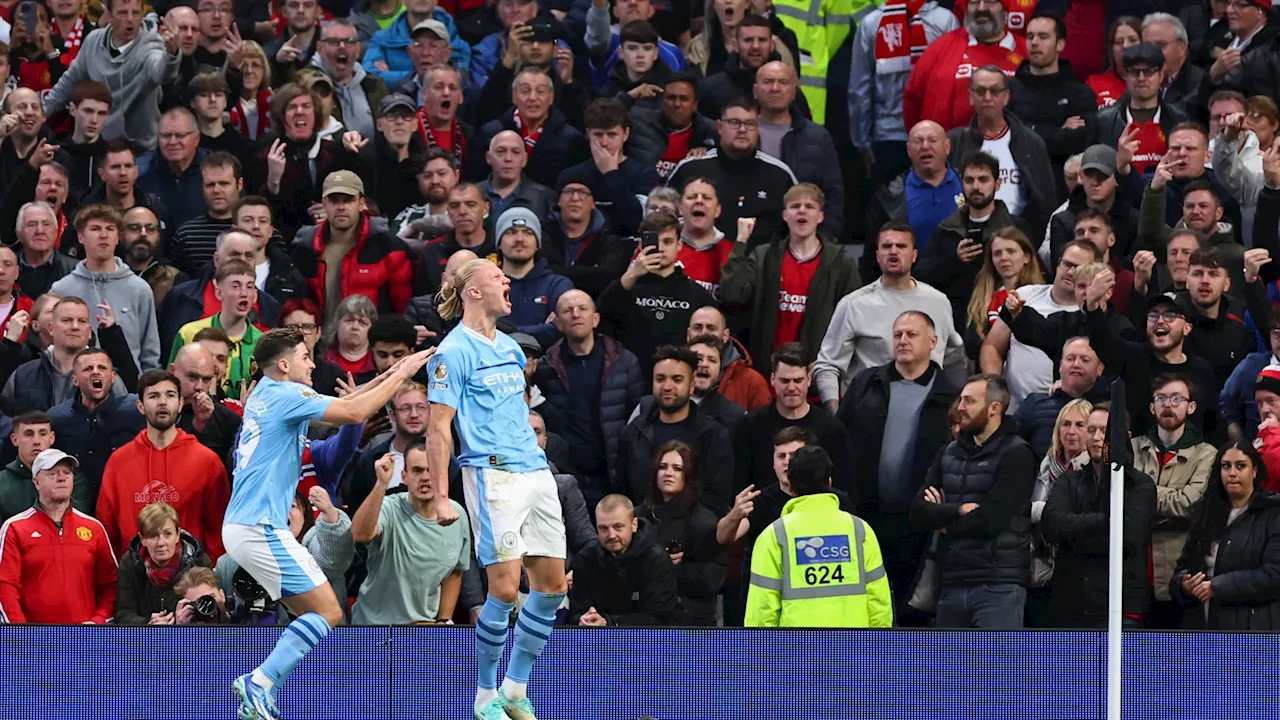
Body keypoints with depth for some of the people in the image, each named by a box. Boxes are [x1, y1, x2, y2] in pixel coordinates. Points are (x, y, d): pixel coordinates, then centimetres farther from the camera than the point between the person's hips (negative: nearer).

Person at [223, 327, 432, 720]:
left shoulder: (267, 393, 17)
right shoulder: (286, 395, -10)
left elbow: (336, 406, 28)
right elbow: (354, 412, -17)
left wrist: (385, 377, 21)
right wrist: (400, 375, -6)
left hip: (241, 526, 10)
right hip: (261, 528, -10)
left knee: (314, 614, 12)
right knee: (328, 613, -10)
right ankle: (258, 683, -15)